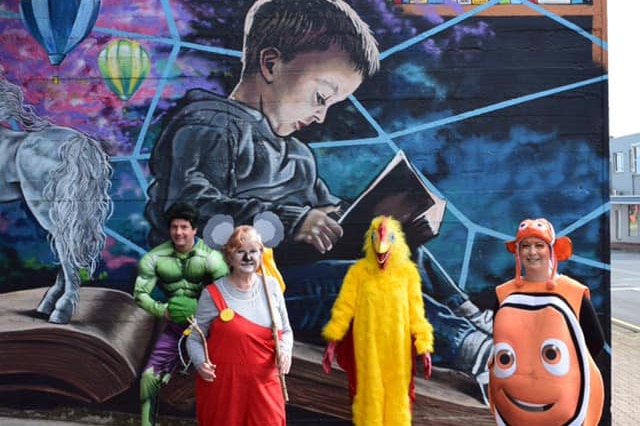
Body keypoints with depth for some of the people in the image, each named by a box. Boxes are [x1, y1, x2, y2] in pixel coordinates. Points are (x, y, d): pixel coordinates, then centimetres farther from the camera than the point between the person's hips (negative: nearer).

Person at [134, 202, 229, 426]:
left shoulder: (210, 257, -18)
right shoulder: (155, 257, -10)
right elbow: (140, 294, -5)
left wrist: (200, 309, -31)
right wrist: (163, 311, -20)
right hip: (174, 326, 2)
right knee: (150, 376, -2)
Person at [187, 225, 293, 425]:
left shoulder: (271, 286, 5)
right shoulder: (213, 293, -4)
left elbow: (285, 331, 12)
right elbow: (194, 338, 2)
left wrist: (284, 351, -8)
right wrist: (200, 363, -17)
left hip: (264, 383, 2)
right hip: (222, 384, -2)